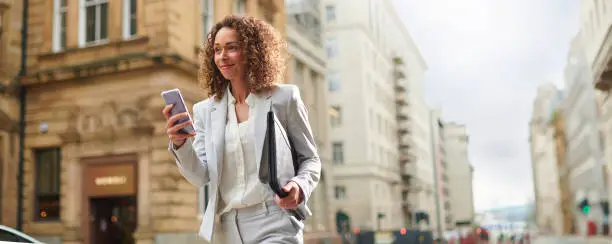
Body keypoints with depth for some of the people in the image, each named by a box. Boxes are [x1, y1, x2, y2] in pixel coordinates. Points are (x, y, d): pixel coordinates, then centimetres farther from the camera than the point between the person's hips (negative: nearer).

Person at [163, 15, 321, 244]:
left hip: (274, 225, -4)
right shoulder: (206, 110, 8)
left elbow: (310, 159, 5)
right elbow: (200, 176, 2)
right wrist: (180, 144, -16)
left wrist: (300, 186, -15)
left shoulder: (284, 98, -1)